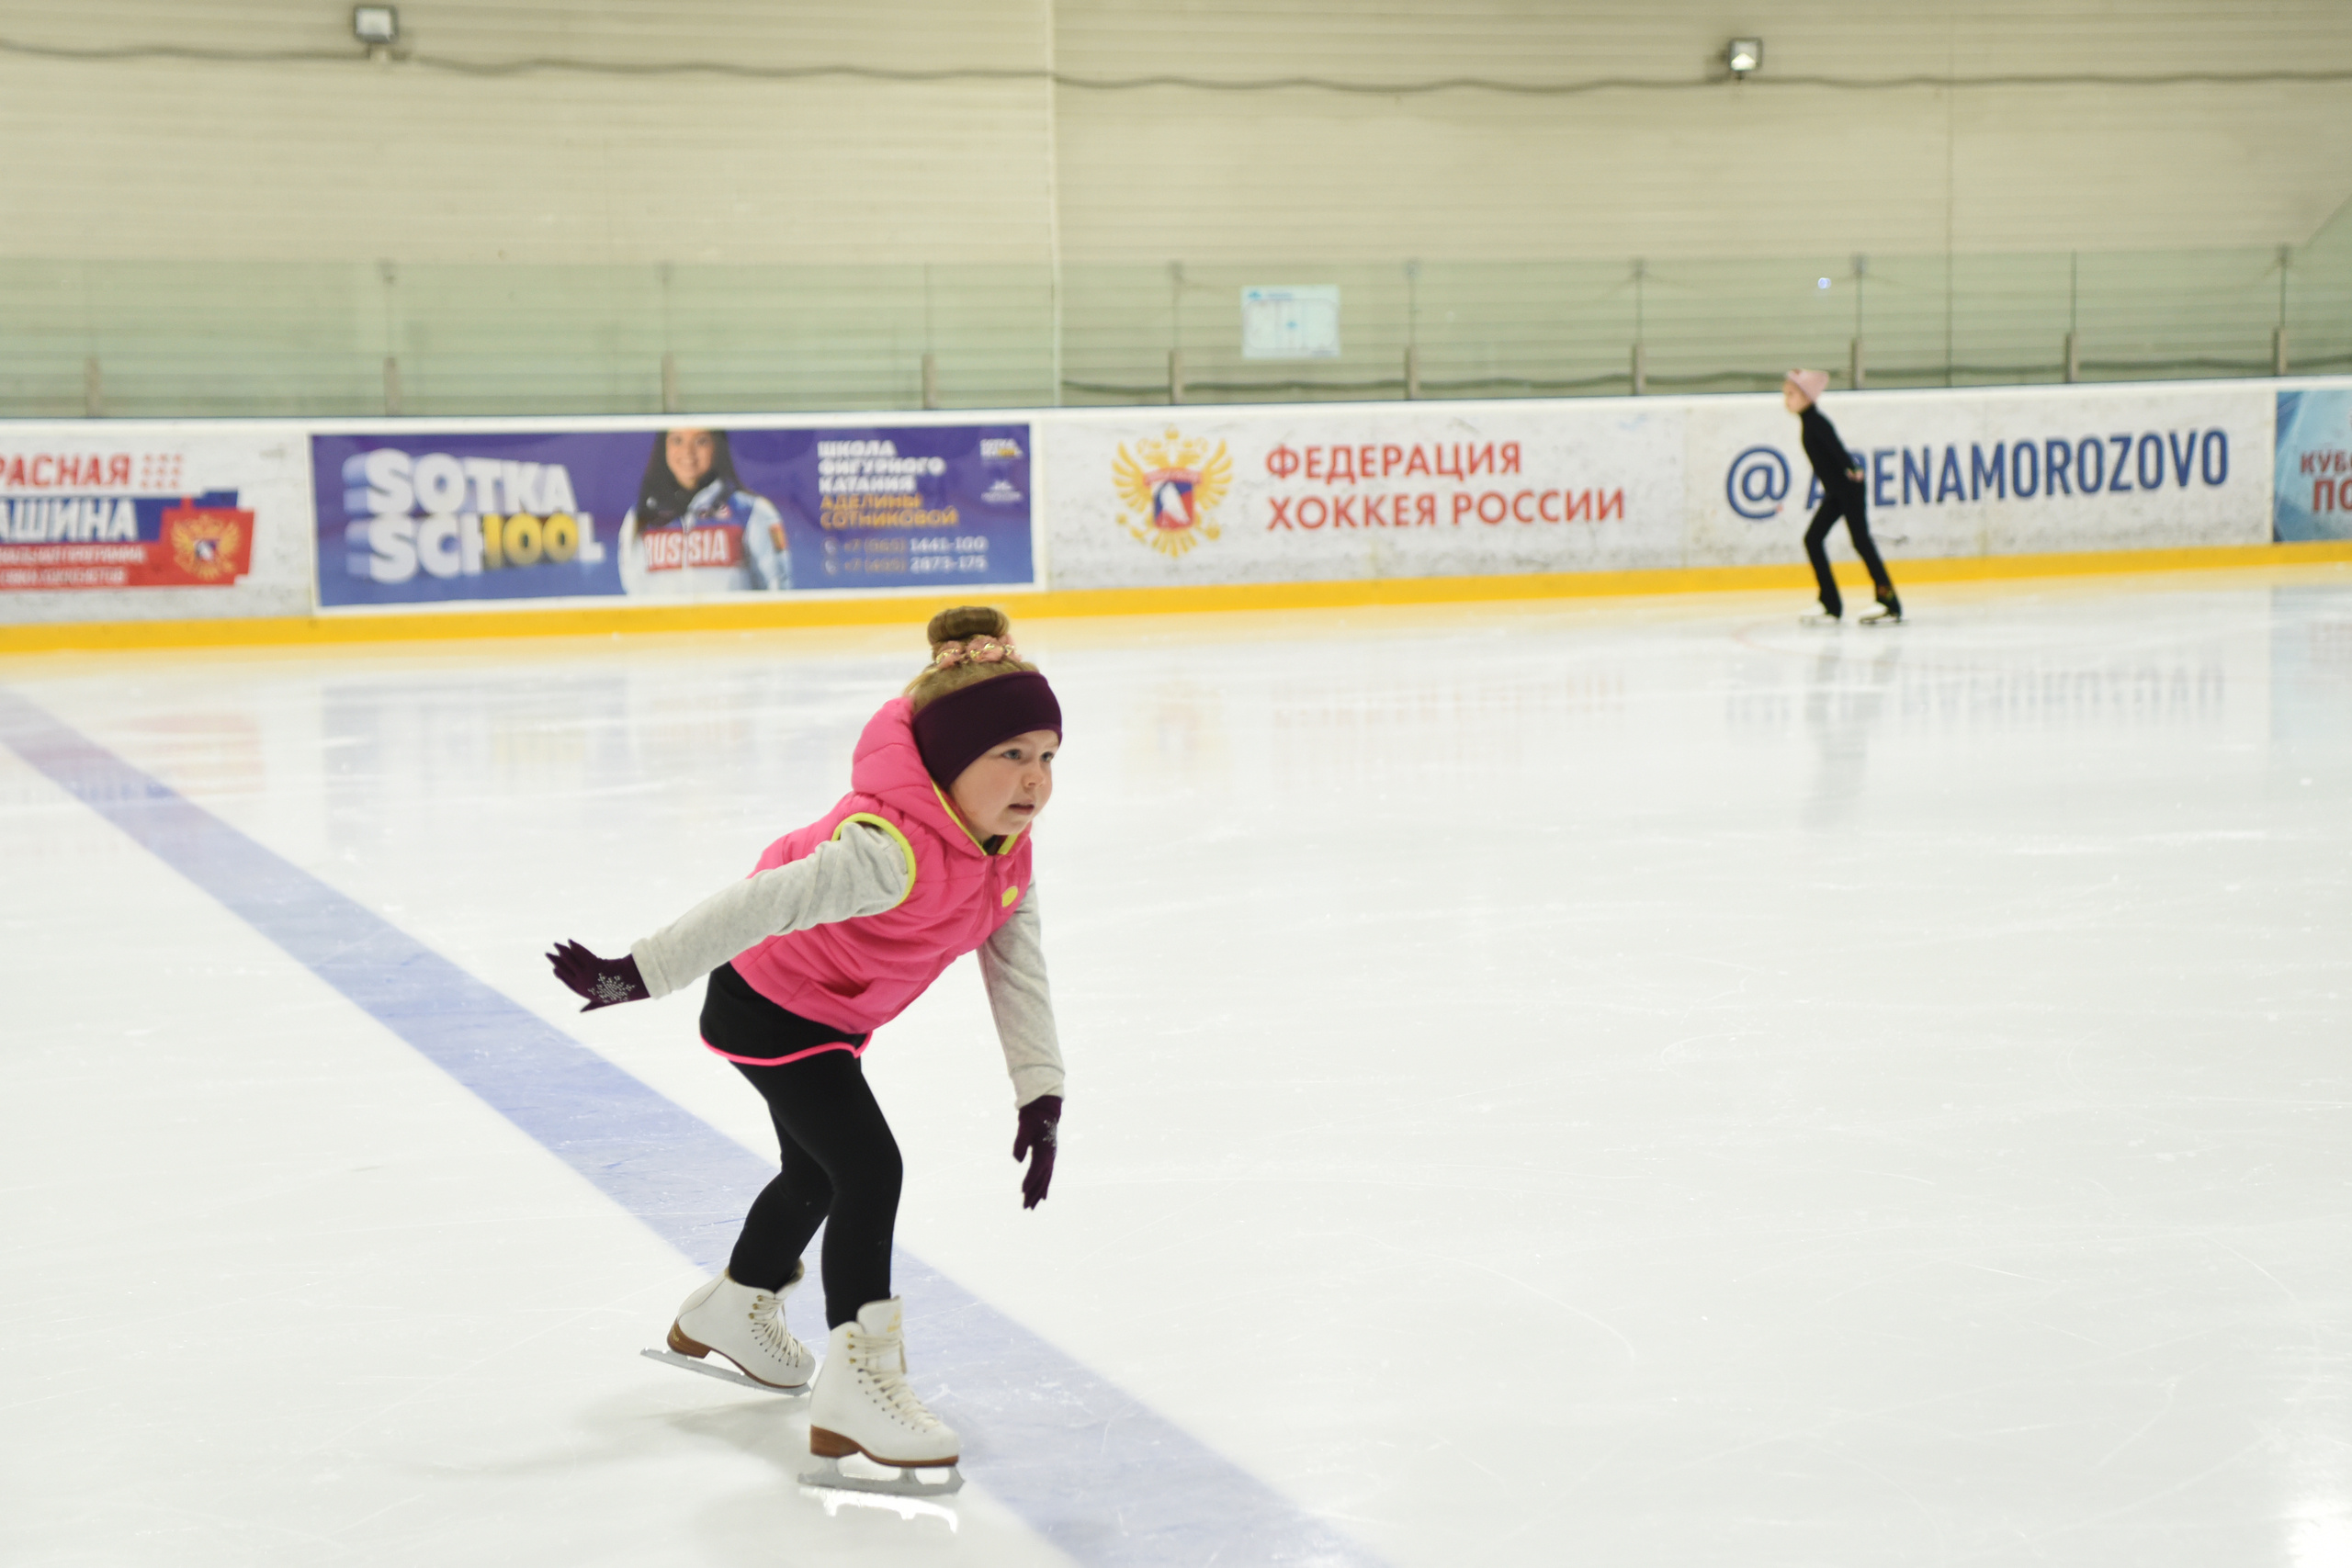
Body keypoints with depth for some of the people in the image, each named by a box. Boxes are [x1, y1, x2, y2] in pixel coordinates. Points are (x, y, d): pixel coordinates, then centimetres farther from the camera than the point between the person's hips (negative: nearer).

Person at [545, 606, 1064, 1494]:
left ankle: (729, 1314, 52)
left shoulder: (1004, 848, -11)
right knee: (870, 1170, -21)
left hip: (831, 1016, 10)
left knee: (818, 1171, 27)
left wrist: (1039, 1091, -11)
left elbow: (1018, 970, -6)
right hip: (768, 1007, -10)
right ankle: (855, 1392, -20)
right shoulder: (895, 848, -40)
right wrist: (637, 975, -37)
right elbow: (763, 906, -40)